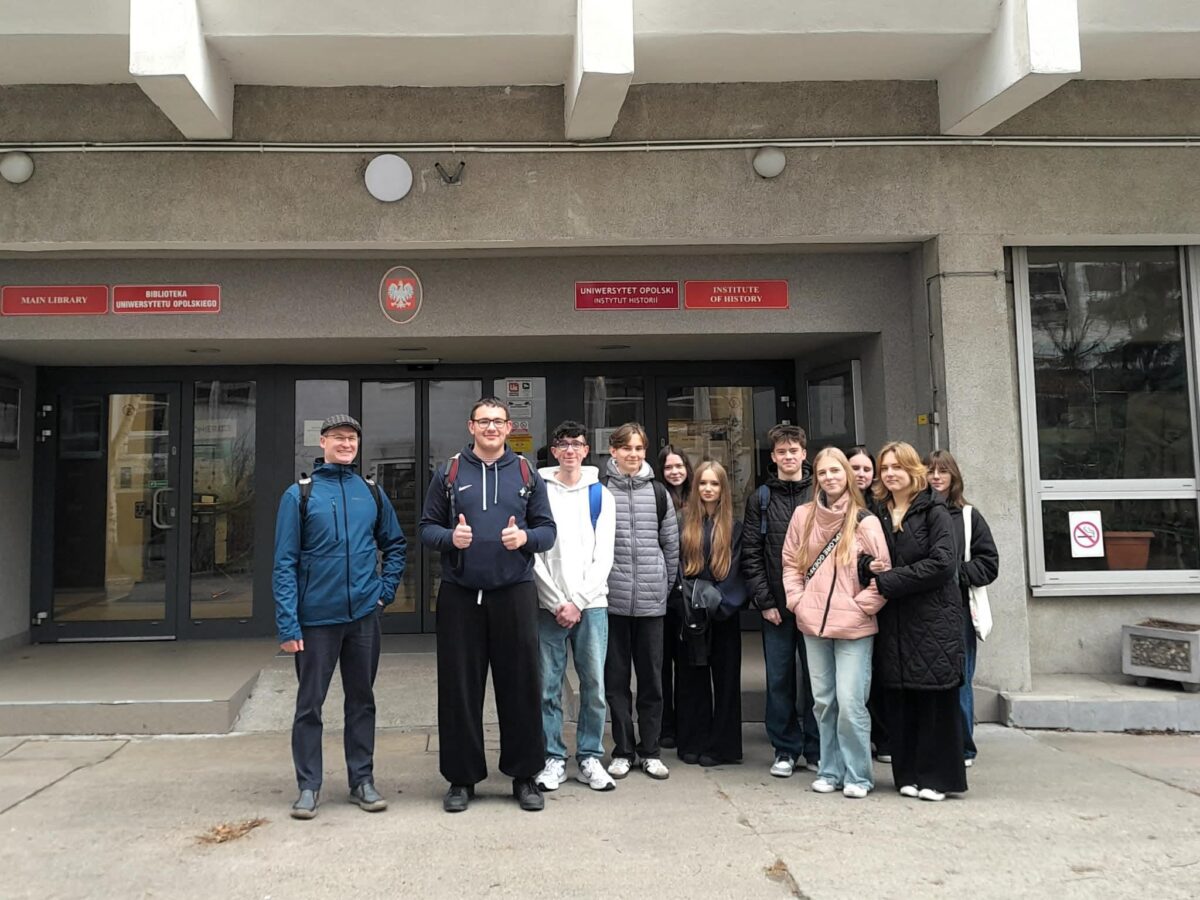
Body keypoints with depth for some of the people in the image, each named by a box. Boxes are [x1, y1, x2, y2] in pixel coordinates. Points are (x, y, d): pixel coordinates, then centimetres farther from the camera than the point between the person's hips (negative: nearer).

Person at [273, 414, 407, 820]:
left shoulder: (372, 493, 6)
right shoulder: (299, 494, -3)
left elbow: (395, 544, 18)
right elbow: (285, 562, -6)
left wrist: (386, 588, 5)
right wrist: (288, 624, -12)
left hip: (363, 616, 3)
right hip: (316, 618, -3)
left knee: (362, 700, 12)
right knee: (309, 704, 5)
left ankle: (362, 780, 23)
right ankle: (308, 786, 18)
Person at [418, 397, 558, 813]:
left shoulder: (526, 474, 9)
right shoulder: (449, 473, 8)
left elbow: (548, 529, 8)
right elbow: (426, 528, 7)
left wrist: (526, 537, -13)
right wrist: (450, 537, -14)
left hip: (515, 592, 0)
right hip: (459, 595, 0)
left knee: (521, 685, 4)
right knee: (459, 688, 5)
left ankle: (525, 775, 18)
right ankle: (462, 778, 18)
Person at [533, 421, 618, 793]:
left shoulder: (601, 494, 8)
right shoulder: (538, 491, 4)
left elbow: (603, 557, 2)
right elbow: (534, 554, -1)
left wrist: (578, 602, -7)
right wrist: (557, 602, -8)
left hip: (591, 603, 1)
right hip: (549, 605, -1)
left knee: (594, 686, 2)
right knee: (548, 688, 2)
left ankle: (590, 758, 15)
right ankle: (554, 759, 13)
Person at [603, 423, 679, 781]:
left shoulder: (657, 492, 8)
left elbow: (671, 543, 11)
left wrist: (666, 586, 9)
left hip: (651, 599, 2)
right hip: (612, 598, -2)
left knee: (651, 677, 7)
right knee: (616, 677, 6)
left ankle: (650, 751, 18)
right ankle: (622, 751, 17)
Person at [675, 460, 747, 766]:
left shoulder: (734, 526, 3)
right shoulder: (684, 522, 5)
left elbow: (736, 569, -2)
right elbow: (676, 564, 1)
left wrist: (715, 602, -13)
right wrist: (690, 599, -11)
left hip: (724, 614, -1)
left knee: (725, 679, 4)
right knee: (692, 679, 6)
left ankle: (721, 746, 12)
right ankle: (693, 743, 15)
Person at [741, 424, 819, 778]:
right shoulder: (760, 499, 7)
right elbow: (750, 554, 3)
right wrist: (764, 600, -5)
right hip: (776, 606, 1)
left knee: (816, 677, 5)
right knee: (780, 679, 6)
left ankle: (816, 749, 18)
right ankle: (786, 750, 18)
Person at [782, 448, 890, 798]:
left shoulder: (864, 521, -6)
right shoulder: (803, 515, 5)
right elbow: (791, 563, 12)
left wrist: (861, 606, -8)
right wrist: (797, 599, 3)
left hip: (854, 626, -4)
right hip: (813, 625, 4)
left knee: (850, 703, -6)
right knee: (824, 701, 11)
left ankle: (858, 775, 9)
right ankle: (830, 771, 24)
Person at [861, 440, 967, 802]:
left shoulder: (933, 510, -4)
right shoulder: (878, 514, 12)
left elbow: (942, 563, -15)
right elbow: (864, 558, 17)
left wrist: (888, 581, -14)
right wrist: (869, 566, -7)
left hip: (933, 616, -5)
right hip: (894, 619, 5)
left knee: (935, 697, -1)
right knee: (900, 698, 7)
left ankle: (938, 776, 10)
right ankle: (909, 773, 17)